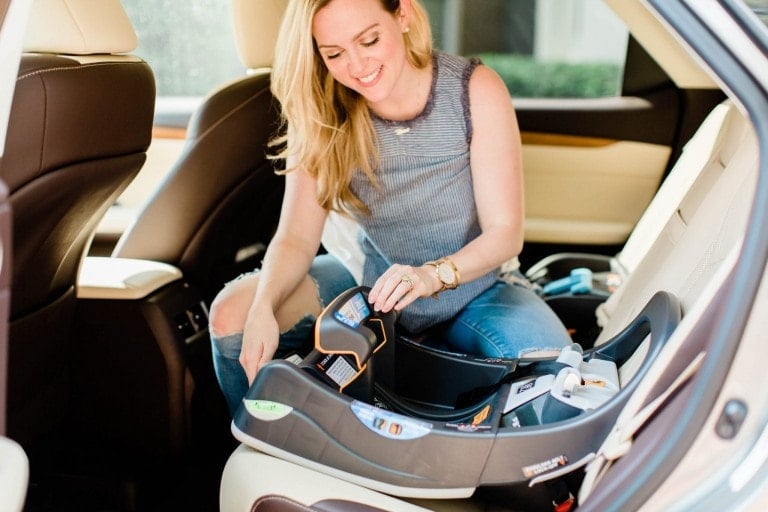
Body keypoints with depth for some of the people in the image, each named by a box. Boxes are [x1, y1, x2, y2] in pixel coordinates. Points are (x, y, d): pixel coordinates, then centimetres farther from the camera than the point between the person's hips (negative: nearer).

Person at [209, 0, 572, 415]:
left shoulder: (475, 90, -18)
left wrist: (433, 274, -38)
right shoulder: (322, 112, -12)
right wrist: (263, 309, -35)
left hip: (468, 288, -1)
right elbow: (296, 239, -14)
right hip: (369, 277, 2)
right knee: (232, 312, -18)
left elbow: (506, 232, -18)